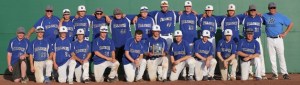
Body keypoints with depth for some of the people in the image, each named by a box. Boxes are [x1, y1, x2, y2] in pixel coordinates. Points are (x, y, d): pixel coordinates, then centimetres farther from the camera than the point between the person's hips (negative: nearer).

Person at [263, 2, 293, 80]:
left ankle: (284, 73, -1)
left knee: (281, 57, -5)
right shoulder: (265, 16, 8)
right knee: (272, 57, 4)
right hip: (269, 39, 2)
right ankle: (274, 73, 9)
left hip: (278, 39, -2)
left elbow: (291, 24, 2)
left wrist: (285, 33, -4)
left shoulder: (281, 16, 0)